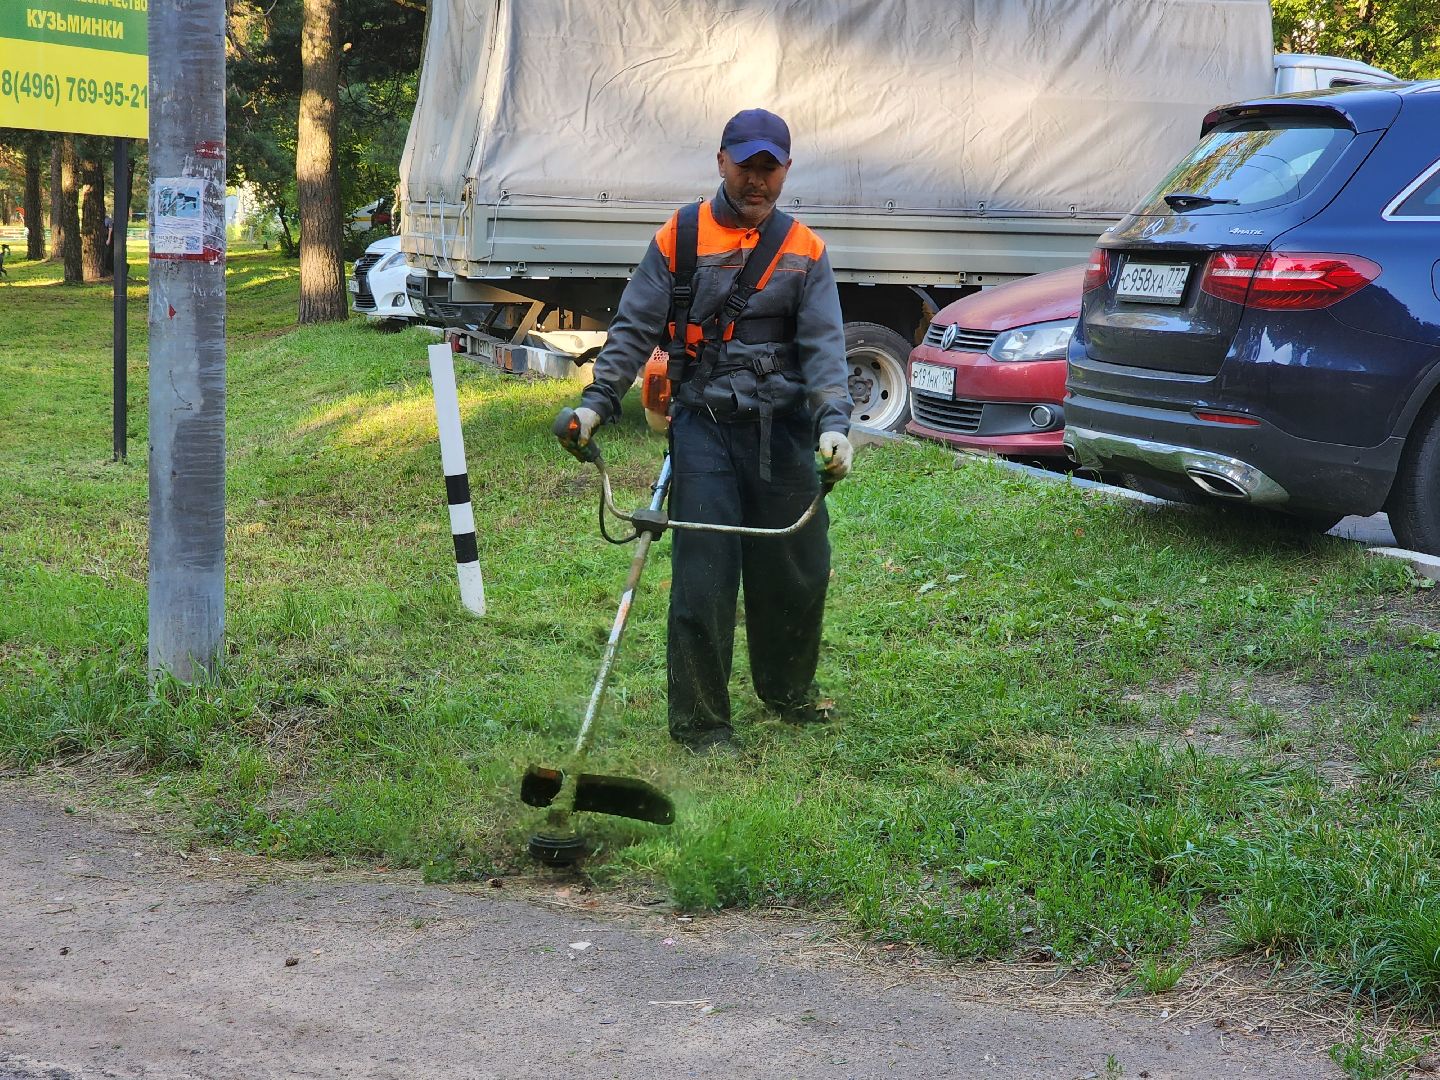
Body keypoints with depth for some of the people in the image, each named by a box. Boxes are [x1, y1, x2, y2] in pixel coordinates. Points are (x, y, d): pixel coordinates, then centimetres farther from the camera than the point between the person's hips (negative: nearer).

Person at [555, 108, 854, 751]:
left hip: (784, 428, 3)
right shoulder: (679, 238, 3)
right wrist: (598, 401, -8)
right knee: (703, 576, -6)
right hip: (703, 425, -2)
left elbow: (823, 344, -1)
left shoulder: (803, 250, 8)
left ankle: (787, 690, 35)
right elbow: (635, 327, 4)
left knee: (798, 570, 11)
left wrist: (834, 422, -16)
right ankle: (699, 721, 5)